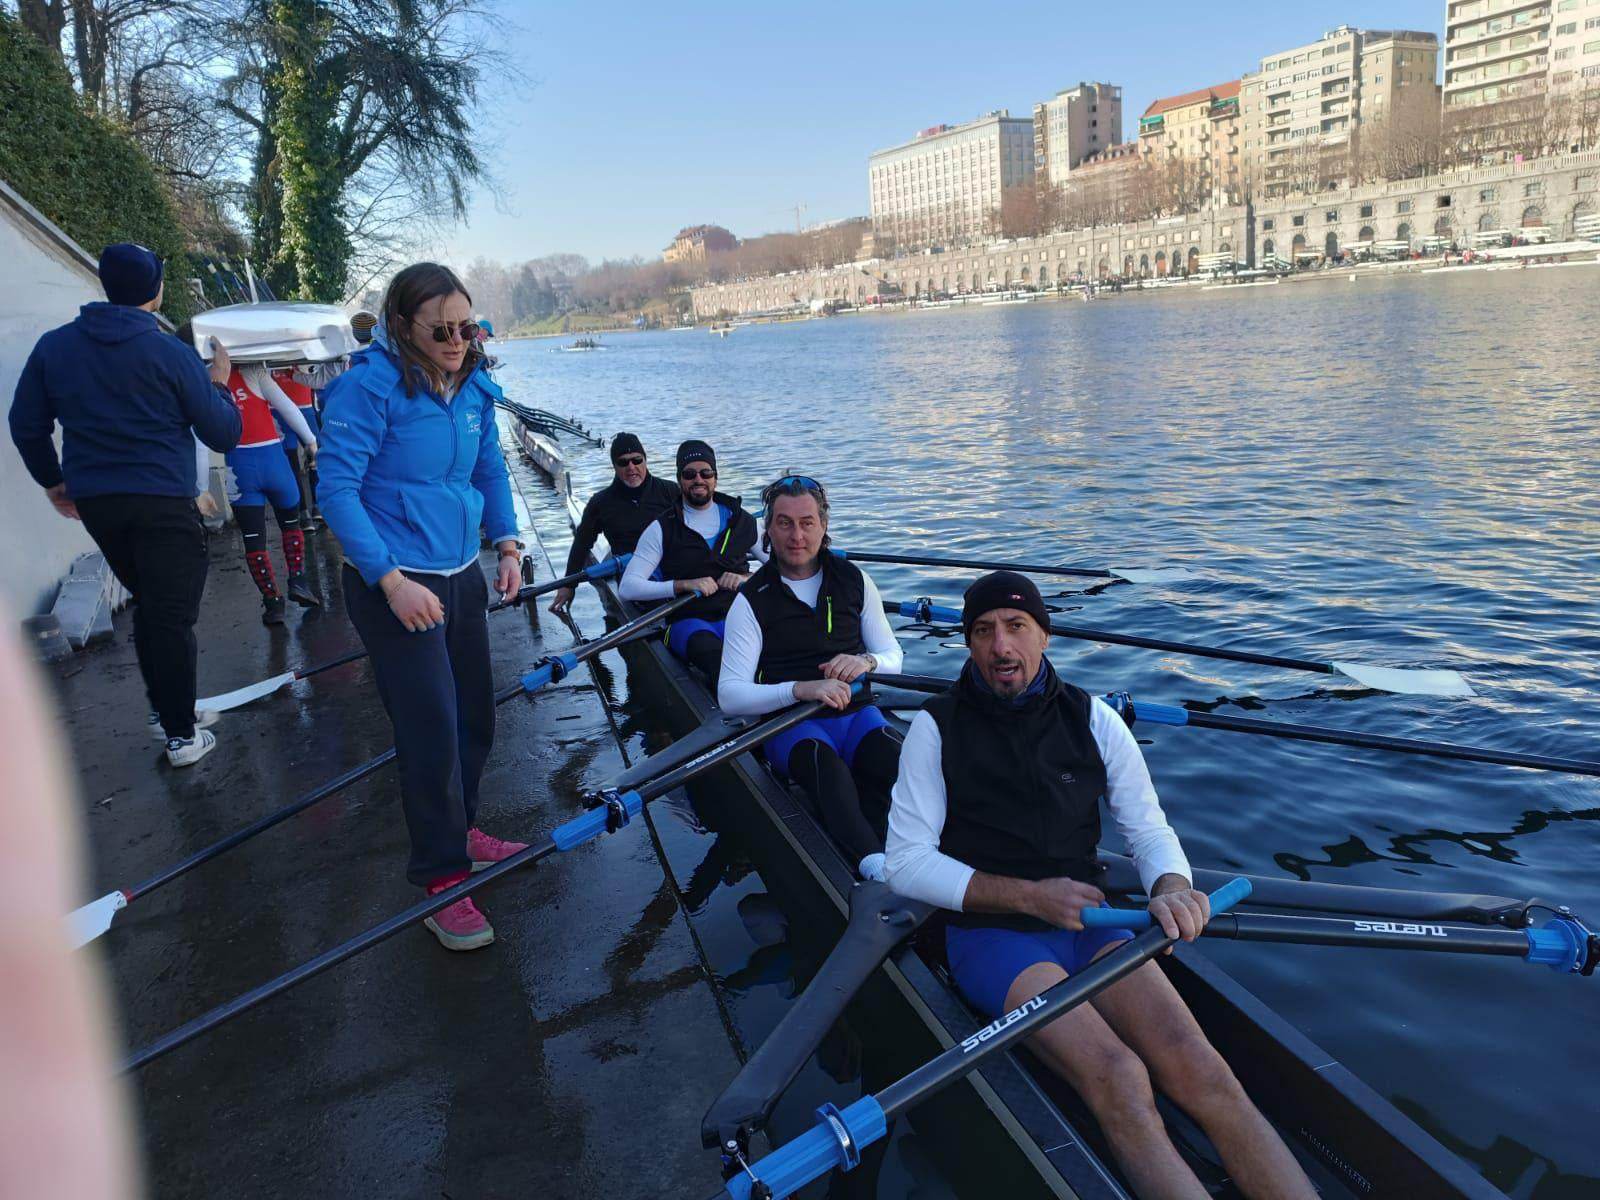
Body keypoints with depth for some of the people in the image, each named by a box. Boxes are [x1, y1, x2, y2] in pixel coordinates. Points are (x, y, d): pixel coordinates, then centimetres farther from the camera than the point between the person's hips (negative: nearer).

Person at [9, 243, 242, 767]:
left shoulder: (54, 346, 5)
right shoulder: (171, 354, -8)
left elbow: (26, 424, 11)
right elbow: (224, 434, -4)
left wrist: (53, 479, 25)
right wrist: (219, 383, 14)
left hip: (95, 502, 5)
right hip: (162, 503, -5)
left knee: (148, 607, 20)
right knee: (172, 616, 0)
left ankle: (164, 709, 28)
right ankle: (181, 735, 5)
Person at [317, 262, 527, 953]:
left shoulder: (473, 388, 5)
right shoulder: (368, 385, -16)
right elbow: (336, 488, -18)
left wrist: (506, 540, 1)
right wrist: (392, 579, -24)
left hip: (461, 575, 7)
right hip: (393, 584, -7)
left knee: (475, 716, 16)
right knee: (432, 729, -7)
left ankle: (458, 831, 38)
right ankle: (440, 879, 8)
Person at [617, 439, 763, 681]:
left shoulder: (741, 521, 16)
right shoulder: (662, 529, 8)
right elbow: (628, 588, -2)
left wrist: (748, 578, -6)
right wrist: (683, 584, -14)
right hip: (688, 621, -2)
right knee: (709, 648, -40)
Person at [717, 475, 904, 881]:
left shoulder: (854, 581, 11)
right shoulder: (752, 601, 0)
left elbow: (893, 657, 15)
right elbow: (729, 695, -8)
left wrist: (866, 661, -11)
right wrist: (801, 688, -24)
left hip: (855, 713, 4)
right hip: (789, 724, -3)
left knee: (895, 759, -32)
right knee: (824, 761, -39)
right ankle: (877, 867, -55)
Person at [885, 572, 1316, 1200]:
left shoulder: (1092, 718, 6)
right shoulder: (938, 729, -3)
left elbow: (1149, 831, 9)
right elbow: (906, 864, -5)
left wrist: (1172, 887, -16)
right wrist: (1028, 896, -14)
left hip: (1088, 922, 3)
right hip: (990, 932, -3)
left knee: (1202, 1074, -22)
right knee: (1119, 1080, -28)